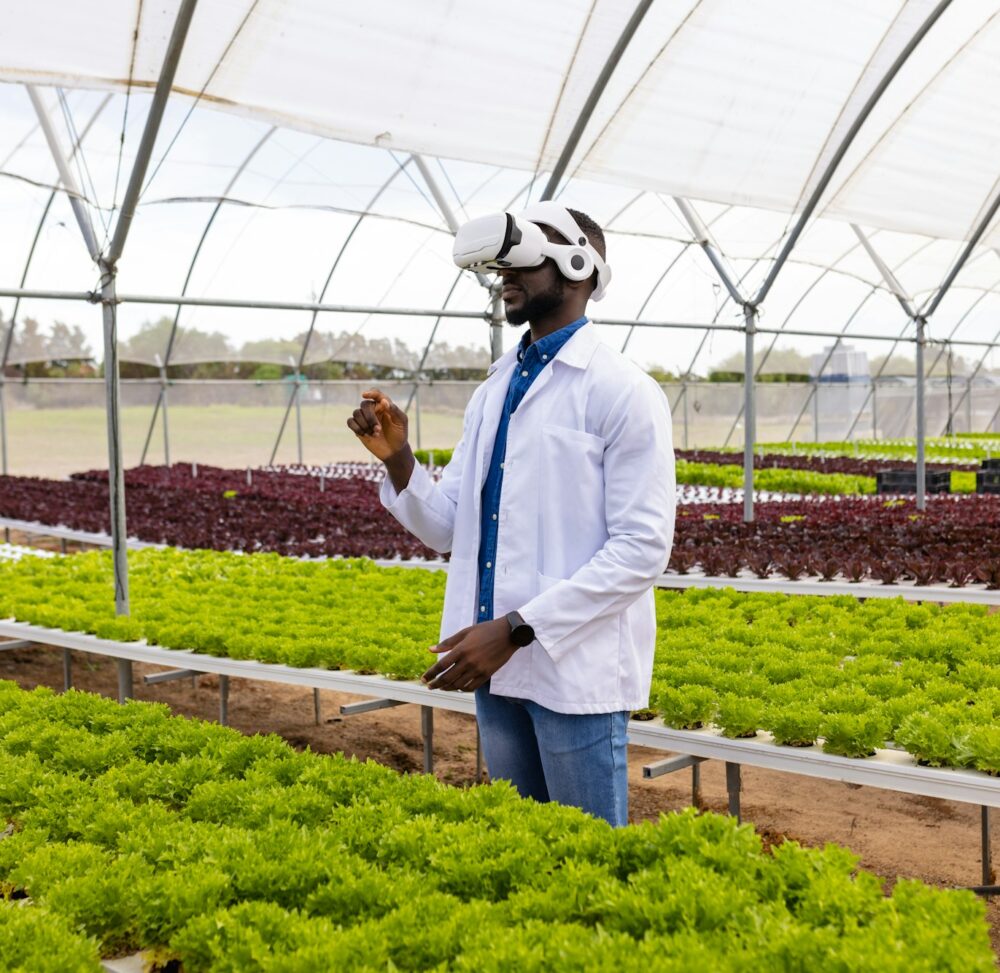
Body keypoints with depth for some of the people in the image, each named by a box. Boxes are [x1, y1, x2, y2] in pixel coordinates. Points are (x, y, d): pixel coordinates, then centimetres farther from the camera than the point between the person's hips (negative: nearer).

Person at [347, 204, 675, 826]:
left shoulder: (624, 391, -10)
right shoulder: (494, 390, 12)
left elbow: (643, 547, -16)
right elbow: (446, 529, 11)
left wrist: (515, 629, -21)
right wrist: (398, 459, -8)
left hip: (577, 668, -7)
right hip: (496, 666, 7)